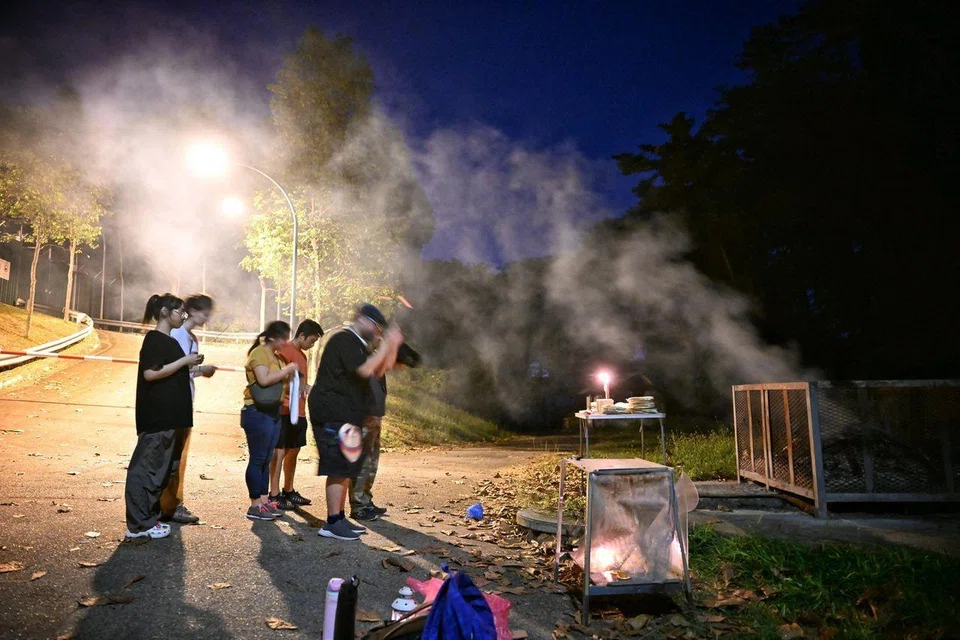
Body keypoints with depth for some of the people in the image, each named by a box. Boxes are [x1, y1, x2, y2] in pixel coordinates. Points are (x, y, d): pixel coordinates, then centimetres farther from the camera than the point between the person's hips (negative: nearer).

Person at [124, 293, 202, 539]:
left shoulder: (168, 341, 17)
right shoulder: (154, 339, -10)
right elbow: (150, 373, -21)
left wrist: (191, 365, 13)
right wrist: (185, 361, -16)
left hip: (168, 417, 10)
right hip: (156, 416, -10)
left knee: (159, 469, 14)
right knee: (145, 468, -3)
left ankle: (148, 518, 23)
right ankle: (138, 524, 3)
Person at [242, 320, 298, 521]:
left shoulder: (273, 355, 17)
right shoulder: (259, 353, -11)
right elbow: (264, 380, -24)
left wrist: (289, 376, 8)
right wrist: (287, 369, -16)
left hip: (273, 412, 9)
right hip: (258, 413, -9)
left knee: (266, 459, 12)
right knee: (257, 459, -4)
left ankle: (264, 501, 19)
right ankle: (255, 506, 2)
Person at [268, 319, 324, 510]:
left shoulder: (302, 355, 19)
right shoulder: (284, 351, -10)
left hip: (299, 411, 9)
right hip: (285, 410, -9)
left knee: (293, 451, 14)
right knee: (280, 451, -4)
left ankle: (288, 491, 25)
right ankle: (274, 495, 1)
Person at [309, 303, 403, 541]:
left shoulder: (356, 343, 22)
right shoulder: (344, 338, -11)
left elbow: (379, 371, 18)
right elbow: (365, 369, -22)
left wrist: (393, 346, 6)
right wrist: (386, 344, -16)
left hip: (344, 414, 11)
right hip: (333, 413, -11)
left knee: (347, 467, 13)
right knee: (339, 467, -10)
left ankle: (339, 517, 22)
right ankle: (332, 523, -4)